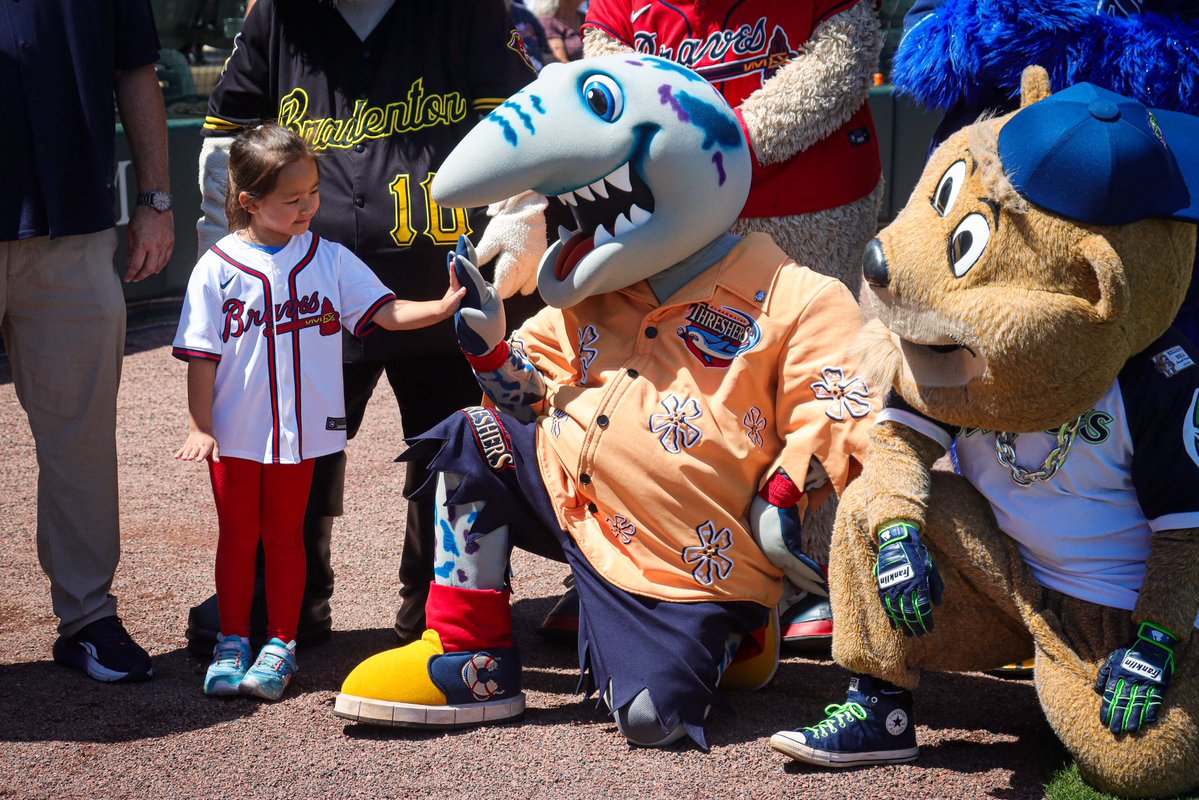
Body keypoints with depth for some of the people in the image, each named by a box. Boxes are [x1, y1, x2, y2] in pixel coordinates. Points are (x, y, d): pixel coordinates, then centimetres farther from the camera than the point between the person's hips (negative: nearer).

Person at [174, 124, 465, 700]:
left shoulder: (329, 260, -1)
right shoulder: (218, 268, -7)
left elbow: (386, 313, -4)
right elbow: (202, 356, -5)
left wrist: (442, 307, -20)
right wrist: (199, 429, -9)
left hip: (300, 431, 1)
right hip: (234, 433, -1)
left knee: (284, 535, 10)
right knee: (237, 537, 11)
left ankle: (279, 645, 20)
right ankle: (232, 642, 23)